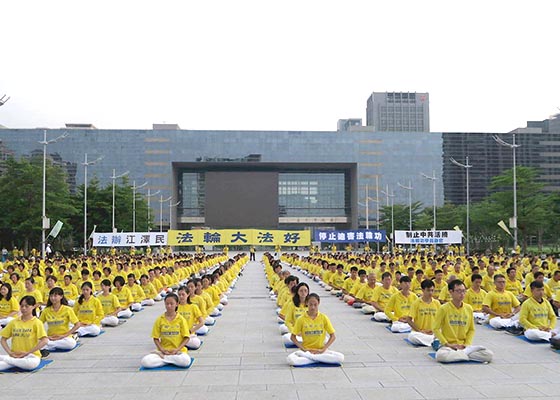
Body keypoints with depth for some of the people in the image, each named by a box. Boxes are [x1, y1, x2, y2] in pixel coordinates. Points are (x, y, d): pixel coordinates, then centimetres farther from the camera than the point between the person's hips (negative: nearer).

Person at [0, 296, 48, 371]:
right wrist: (10, 353, -5)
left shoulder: (36, 322, -2)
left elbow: (44, 341, -12)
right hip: (15, 355, 0)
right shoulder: (14, 322, 11)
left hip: (31, 356, 0)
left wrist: (27, 352, -14)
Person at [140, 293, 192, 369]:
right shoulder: (160, 320, 3)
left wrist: (177, 349, -13)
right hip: (164, 351, 0)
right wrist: (162, 349, -11)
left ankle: (162, 357, -12)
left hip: (178, 351, 0)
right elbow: (156, 338, 5)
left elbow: (186, 338, 0)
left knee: (186, 361, -36)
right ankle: (169, 360, -11)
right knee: (145, 362, -27)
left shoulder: (181, 320, -1)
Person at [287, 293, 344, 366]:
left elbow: (333, 336, 2)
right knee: (290, 359, -32)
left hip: (320, 350, 2)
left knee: (341, 357, -25)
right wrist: (304, 349, -12)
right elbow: (293, 337, 0)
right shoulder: (301, 319, -3)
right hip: (306, 350, -2)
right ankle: (318, 359, -19)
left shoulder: (324, 318, -1)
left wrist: (323, 350, -9)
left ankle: (310, 357, -18)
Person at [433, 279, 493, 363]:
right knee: (440, 356, -38)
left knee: (489, 355, -18)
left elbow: (471, 329, 13)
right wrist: (447, 344, -11)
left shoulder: (469, 308, 6)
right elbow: (436, 329, -4)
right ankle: (469, 355, -16)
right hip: (449, 346, -3)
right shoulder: (444, 309, -5)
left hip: (464, 346, 3)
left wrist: (467, 344, -2)